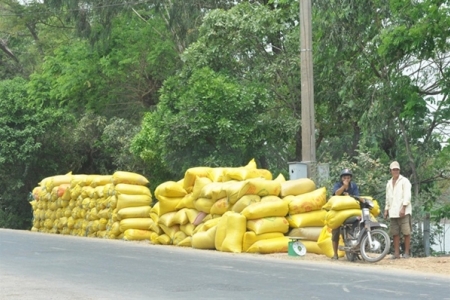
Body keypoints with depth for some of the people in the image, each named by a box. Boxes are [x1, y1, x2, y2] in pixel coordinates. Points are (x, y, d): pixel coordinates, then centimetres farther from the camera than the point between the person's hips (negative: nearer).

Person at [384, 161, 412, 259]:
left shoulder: (404, 181, 0)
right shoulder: (389, 183, 21)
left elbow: (407, 195, -8)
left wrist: (403, 208, -17)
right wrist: (386, 209, 17)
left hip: (403, 211, -6)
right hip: (393, 212, 6)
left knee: (406, 232, -7)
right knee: (395, 233, 4)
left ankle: (406, 252, -4)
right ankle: (396, 253, 7)